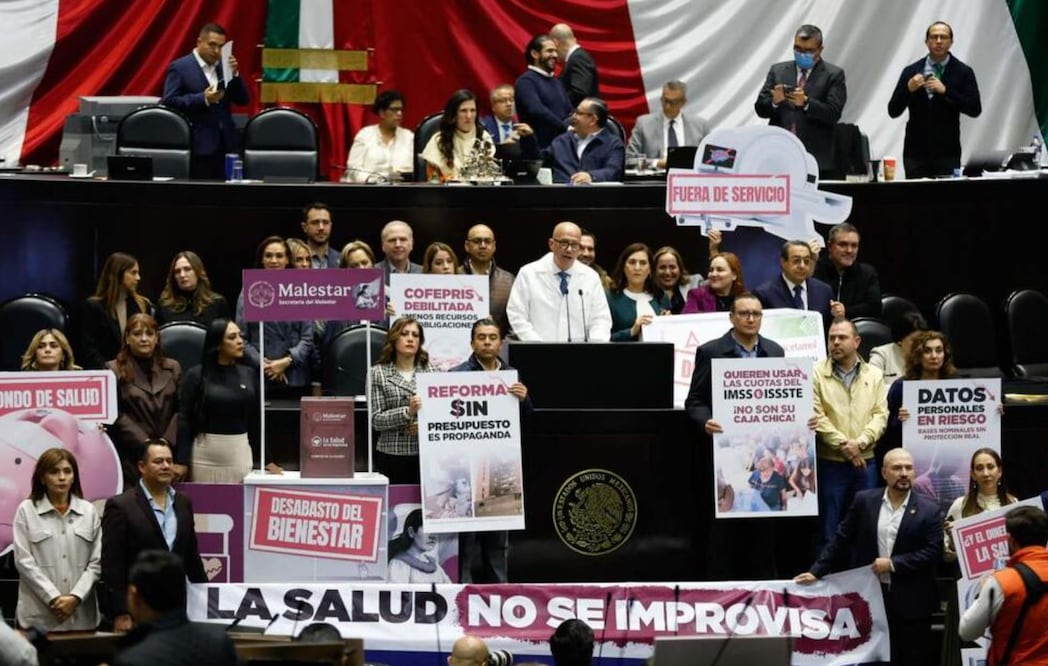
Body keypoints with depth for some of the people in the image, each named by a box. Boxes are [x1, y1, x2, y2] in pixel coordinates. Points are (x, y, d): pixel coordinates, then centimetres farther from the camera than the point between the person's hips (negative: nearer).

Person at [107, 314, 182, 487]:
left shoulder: (172, 368, 15)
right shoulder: (114, 370, 4)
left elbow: (179, 410, 8)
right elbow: (116, 414, -4)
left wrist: (167, 441, -6)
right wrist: (144, 443, -11)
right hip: (131, 457, -3)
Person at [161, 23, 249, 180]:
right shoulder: (179, 67, -3)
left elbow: (243, 100, 12)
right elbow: (168, 102, -12)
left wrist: (234, 74, -4)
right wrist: (203, 99, -21)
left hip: (225, 143, 6)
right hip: (198, 144, -6)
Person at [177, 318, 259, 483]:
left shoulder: (249, 374, 6)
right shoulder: (196, 375, -3)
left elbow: (255, 420, 9)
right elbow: (185, 420, -3)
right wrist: (181, 461, -7)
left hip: (240, 451, 2)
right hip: (205, 453, -2)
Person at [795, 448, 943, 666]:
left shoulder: (929, 511, -3)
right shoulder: (864, 501, 3)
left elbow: (933, 552, -9)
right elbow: (841, 539, 5)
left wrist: (893, 563, -15)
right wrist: (816, 571, -1)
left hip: (911, 602, -1)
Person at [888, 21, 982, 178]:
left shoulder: (963, 72, 4)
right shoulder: (911, 71, 7)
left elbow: (975, 109, -6)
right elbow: (893, 111, 4)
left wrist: (945, 91, -15)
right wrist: (908, 89, -14)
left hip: (947, 152, -1)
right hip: (916, 152, 1)